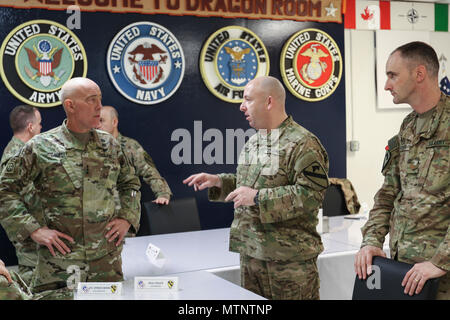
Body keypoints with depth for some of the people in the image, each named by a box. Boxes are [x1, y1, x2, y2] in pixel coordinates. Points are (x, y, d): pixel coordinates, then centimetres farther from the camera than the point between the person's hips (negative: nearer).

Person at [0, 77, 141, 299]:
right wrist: (34, 229, -8)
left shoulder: (110, 145, 7)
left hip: (108, 259, 4)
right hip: (59, 260, -3)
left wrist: (126, 218, 6)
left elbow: (130, 183, 21)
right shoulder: (40, 147, -4)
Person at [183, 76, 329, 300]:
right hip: (251, 253, 8)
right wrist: (218, 181, 11)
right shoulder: (253, 142, 15)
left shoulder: (303, 143, -13)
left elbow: (311, 194, -22)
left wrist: (258, 197, -22)